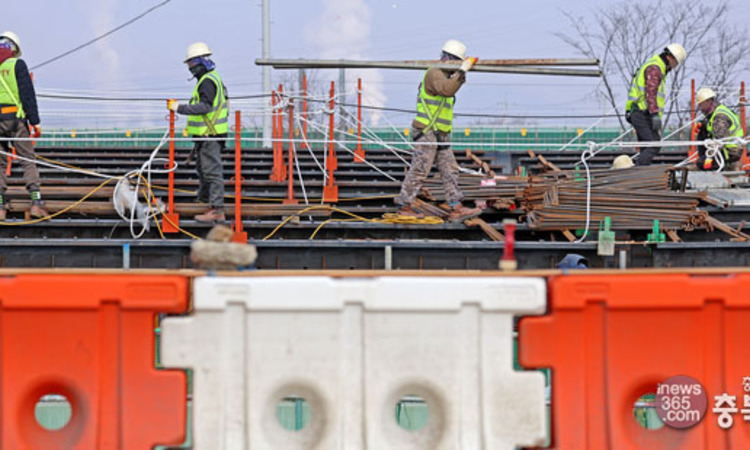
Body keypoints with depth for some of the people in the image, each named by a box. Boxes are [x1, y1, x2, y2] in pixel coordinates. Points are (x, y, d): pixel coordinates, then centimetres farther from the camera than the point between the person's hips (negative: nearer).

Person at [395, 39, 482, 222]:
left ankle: (456, 209, 0)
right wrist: (462, 71, -30)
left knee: (450, 171, 4)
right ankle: (405, 206, 3)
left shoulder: (443, 76, 19)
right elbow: (447, 90, -32)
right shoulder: (434, 73, -13)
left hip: (441, 135, 10)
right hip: (427, 133, -10)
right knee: (419, 171, -5)